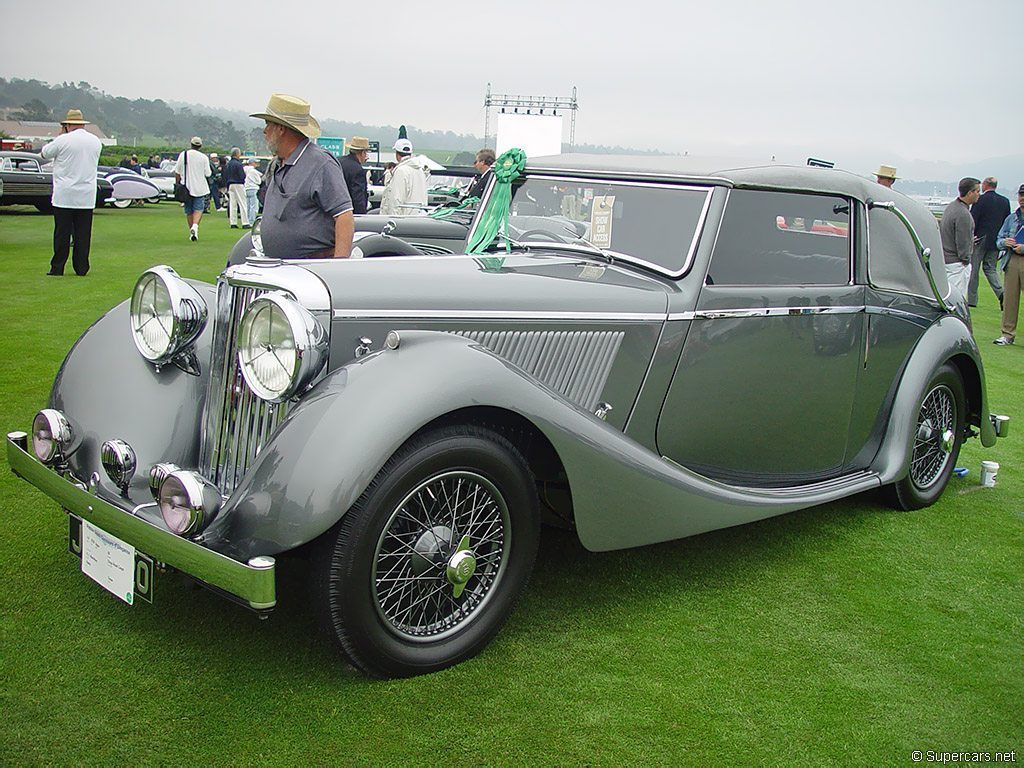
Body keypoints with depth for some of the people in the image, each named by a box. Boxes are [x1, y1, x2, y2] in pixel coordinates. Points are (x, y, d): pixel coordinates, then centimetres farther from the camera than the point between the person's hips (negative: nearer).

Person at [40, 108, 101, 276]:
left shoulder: (63, 140, -8)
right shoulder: (95, 141, 6)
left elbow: (45, 153, 7)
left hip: (64, 195, -3)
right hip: (87, 197, 3)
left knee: (62, 233, 1)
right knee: (83, 233, 6)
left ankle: (57, 268, 4)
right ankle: (81, 268, 7)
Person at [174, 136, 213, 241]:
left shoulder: (183, 155, 0)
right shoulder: (204, 157, -6)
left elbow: (177, 172, 2)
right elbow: (208, 174, -4)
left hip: (186, 188, 2)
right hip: (200, 187, -2)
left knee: (188, 210, 12)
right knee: (198, 208, 0)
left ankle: (191, 230, 16)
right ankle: (195, 226, -24)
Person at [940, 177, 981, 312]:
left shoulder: (950, 207, 10)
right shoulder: (963, 214, -20)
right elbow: (963, 244, -19)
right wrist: (966, 261, -8)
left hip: (944, 259, 10)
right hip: (957, 263, -10)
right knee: (958, 299, -6)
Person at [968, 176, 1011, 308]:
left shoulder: (980, 200, -11)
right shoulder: (1005, 201, 6)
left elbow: (972, 220, -13)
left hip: (980, 239, -5)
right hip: (995, 242, 5)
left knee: (973, 269, 4)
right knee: (991, 268, 15)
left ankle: (971, 299, 8)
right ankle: (1000, 292, -7)